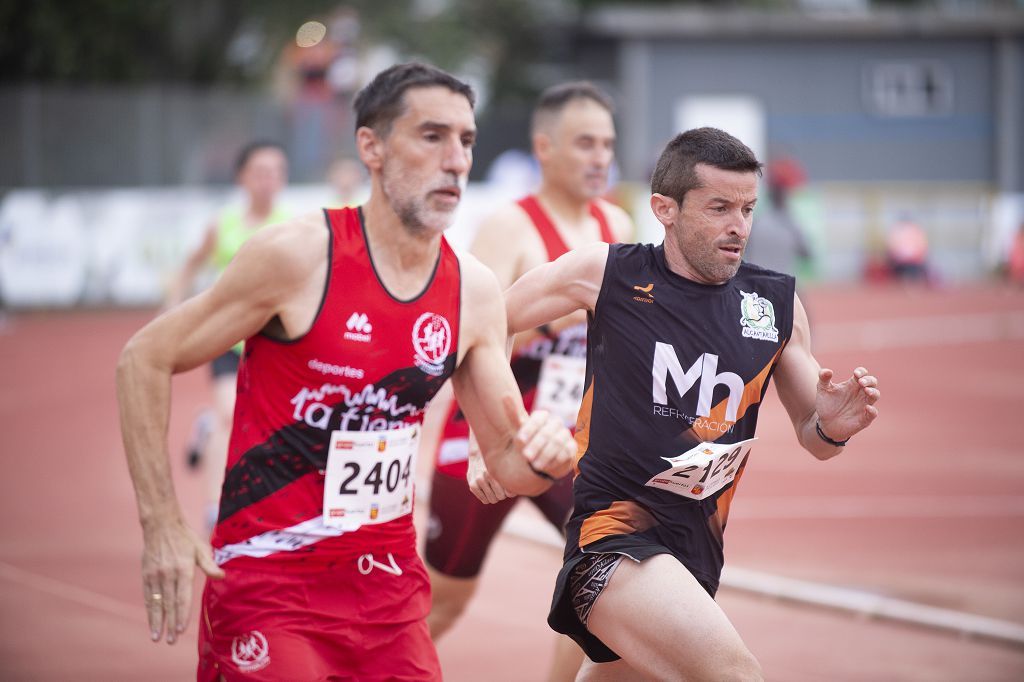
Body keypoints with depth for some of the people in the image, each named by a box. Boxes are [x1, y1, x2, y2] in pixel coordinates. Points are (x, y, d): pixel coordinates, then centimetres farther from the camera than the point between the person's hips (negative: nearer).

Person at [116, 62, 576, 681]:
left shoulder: (474, 291, 1)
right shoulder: (298, 256, -14)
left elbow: (505, 458, 10)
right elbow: (145, 359, -8)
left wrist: (546, 454, -15)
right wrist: (163, 525, -13)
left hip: (389, 578, 5)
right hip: (270, 580, -5)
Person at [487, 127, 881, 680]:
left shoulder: (778, 303, 7)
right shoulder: (606, 274, -5)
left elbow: (812, 440, 14)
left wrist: (832, 427, -9)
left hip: (697, 550, 6)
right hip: (614, 530, -6)